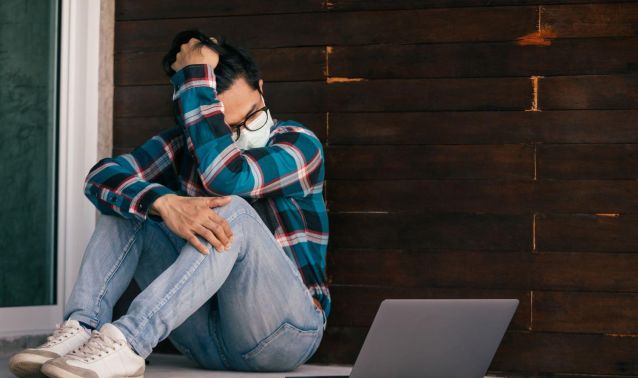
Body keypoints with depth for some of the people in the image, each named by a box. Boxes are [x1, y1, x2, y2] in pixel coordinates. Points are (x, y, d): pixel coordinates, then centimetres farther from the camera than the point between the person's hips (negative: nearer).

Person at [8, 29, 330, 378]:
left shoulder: (299, 143, -7)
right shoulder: (187, 144, 5)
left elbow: (226, 175, -28)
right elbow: (102, 176, -12)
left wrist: (196, 75, -20)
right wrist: (165, 203, -32)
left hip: (282, 333, -4)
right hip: (209, 335, 4)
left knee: (233, 212, -30)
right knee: (128, 197, -5)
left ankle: (127, 342, -42)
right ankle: (81, 329, -25)